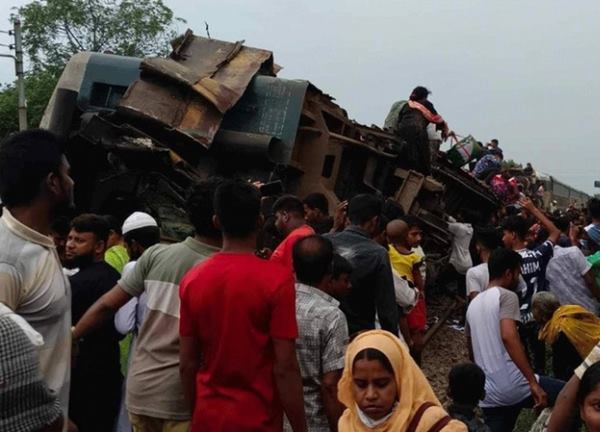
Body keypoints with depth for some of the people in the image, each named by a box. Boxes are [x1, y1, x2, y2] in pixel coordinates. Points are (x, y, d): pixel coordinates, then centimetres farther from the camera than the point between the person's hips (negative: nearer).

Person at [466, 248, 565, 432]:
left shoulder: (473, 304, 17)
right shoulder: (506, 296, -6)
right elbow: (508, 336, -23)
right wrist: (533, 382, -24)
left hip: (488, 393, 7)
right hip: (514, 386, -7)